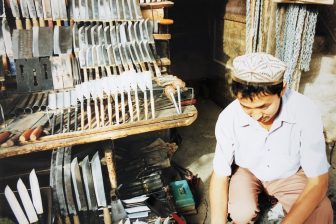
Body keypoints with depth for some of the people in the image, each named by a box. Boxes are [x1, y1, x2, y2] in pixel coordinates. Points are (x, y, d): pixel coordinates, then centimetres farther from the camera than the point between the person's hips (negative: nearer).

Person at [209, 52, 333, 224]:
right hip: (247, 171, 0)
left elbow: (318, 181, -25)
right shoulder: (228, 118, -28)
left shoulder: (306, 113, -30)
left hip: (290, 174, 1)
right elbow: (219, 176, -18)